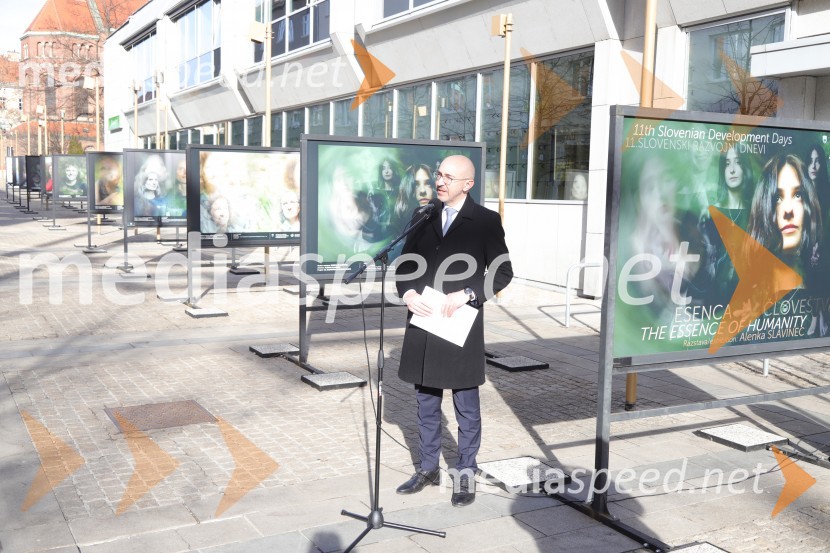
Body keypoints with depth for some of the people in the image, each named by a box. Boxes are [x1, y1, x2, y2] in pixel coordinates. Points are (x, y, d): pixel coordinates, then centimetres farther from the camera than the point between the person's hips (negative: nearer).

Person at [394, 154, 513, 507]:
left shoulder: (485, 221, -3)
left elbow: (503, 273, -4)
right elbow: (406, 263, 14)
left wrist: (465, 295, -16)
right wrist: (407, 293, -6)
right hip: (423, 323, 4)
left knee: (467, 406, 6)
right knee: (426, 402, 14)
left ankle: (466, 474, 19)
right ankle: (428, 468, 28)